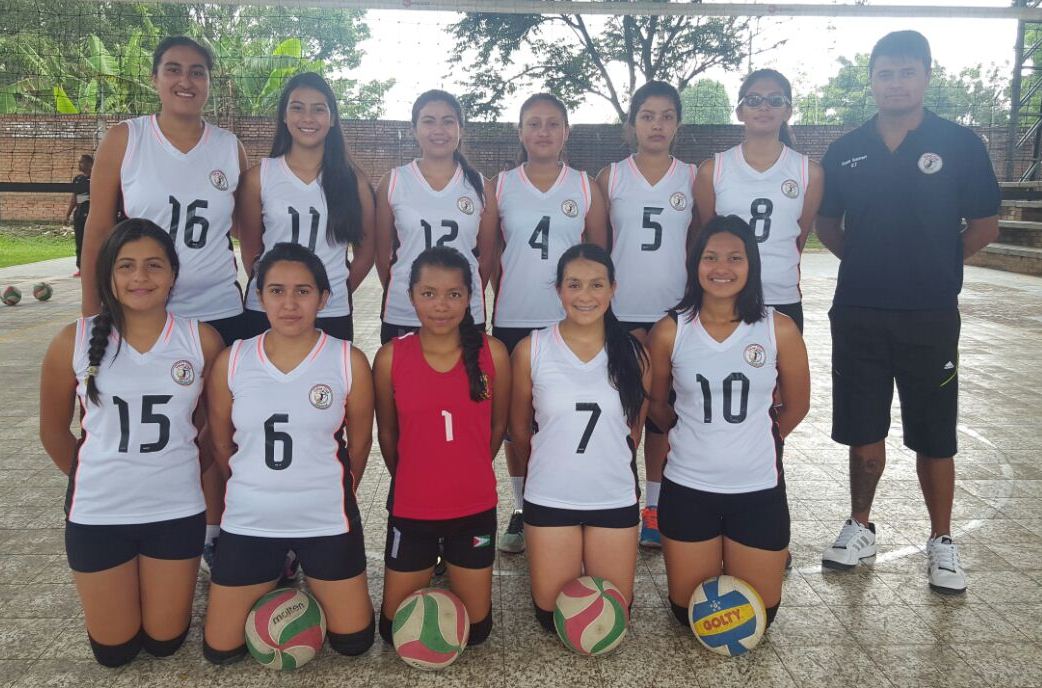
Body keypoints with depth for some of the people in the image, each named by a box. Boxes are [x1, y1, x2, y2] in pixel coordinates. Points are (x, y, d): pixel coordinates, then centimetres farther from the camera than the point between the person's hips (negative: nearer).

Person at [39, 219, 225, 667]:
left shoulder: (202, 340, -10)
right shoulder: (74, 341, -10)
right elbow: (53, 432, 5)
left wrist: (176, 465, 7)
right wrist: (94, 477, 11)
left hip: (176, 509, 0)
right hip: (98, 512, 0)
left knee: (164, 643, 13)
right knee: (114, 652, 14)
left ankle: (173, 581, 43)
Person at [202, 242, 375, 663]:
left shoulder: (349, 362, -11)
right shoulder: (230, 362, -6)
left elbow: (359, 443, 3)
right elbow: (221, 445, 8)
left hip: (326, 521, -1)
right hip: (248, 522, 2)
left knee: (352, 642, 9)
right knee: (220, 650, 10)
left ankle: (313, 581, 38)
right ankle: (278, 578, 37)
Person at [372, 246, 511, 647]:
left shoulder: (491, 353, -10)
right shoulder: (391, 357, -11)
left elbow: (497, 426, 4)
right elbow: (387, 433, 3)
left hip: (474, 508, 1)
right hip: (412, 509, 0)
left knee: (474, 628, 14)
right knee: (396, 628, 13)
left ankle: (453, 571, 43)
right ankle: (429, 569, 41)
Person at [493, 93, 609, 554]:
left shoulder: (585, 188, 5)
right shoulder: (500, 187, 5)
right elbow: (490, 255, 10)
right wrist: (504, 299, 5)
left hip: (571, 320, 0)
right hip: (513, 321, 1)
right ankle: (521, 510, 23)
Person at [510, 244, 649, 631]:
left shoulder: (633, 354, -4)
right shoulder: (531, 350, -9)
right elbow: (519, 432, 4)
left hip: (615, 499, 1)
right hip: (549, 499, -1)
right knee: (553, 614, 11)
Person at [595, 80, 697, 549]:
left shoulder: (692, 177, 5)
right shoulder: (610, 177, 3)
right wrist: (600, 307, -1)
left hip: (673, 313, 1)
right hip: (620, 313, -1)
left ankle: (654, 506, 21)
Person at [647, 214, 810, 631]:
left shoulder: (779, 329, -7)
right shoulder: (670, 331, -8)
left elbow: (796, 406, 7)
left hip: (758, 488, 0)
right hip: (687, 488, 0)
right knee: (688, 612, 12)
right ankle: (708, 563, 43)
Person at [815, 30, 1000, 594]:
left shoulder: (959, 144, -1)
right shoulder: (845, 151, 5)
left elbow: (984, 226, 3)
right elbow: (827, 225, 15)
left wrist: (935, 264, 4)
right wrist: (872, 261, 6)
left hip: (930, 315, -1)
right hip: (858, 312, 2)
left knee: (935, 437, 6)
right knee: (863, 432, 10)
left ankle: (941, 541, 24)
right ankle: (860, 526, 28)